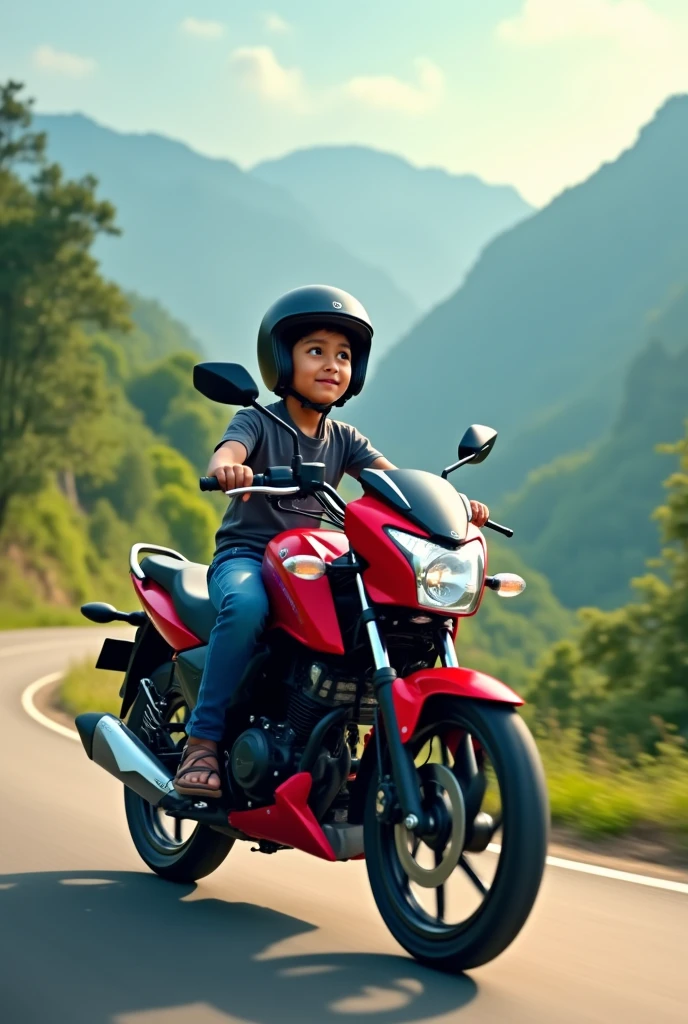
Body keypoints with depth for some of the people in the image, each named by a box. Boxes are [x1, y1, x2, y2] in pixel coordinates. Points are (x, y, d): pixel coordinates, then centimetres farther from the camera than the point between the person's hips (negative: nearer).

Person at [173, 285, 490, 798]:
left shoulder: (344, 439, 13)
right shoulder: (257, 422, 0)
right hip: (246, 555, -5)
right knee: (246, 607, -38)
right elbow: (228, 451, -22)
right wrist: (227, 467, -48)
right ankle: (202, 742, -30)